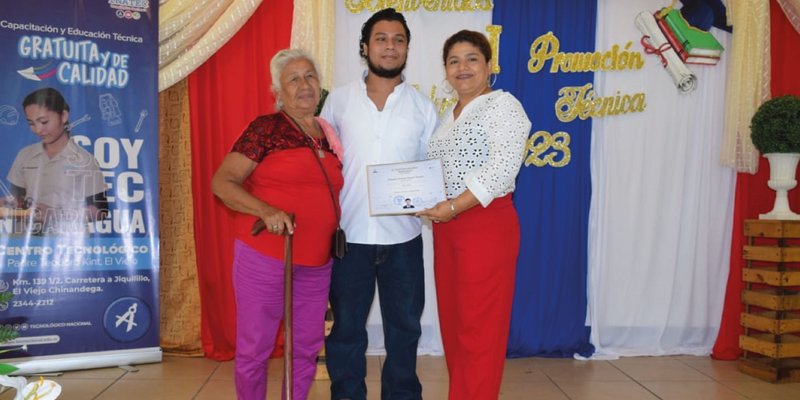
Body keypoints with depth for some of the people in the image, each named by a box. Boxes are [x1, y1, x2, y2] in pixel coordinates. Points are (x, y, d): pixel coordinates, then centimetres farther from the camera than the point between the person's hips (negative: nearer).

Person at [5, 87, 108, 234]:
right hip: (31, 237, 4)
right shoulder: (25, 155, 10)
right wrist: (10, 204, -2)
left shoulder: (84, 160, -3)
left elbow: (100, 210, -5)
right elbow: (16, 199, 19)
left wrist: (56, 214, -13)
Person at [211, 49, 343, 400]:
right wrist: (266, 211, -23)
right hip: (264, 258, -5)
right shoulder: (266, 128, -6)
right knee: (254, 348, 5)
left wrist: (336, 236, 9)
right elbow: (222, 182, -9)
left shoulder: (329, 134, 11)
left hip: (316, 264, 6)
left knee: (307, 348, 13)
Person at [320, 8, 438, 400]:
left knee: (404, 327, 13)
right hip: (348, 233, 0)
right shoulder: (338, 100, 2)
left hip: (403, 236, 1)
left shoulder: (422, 107, 4)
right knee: (346, 328, 12)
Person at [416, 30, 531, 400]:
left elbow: (503, 168, -19)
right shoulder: (448, 115, 17)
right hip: (446, 227, 8)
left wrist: (453, 206, -22)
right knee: (452, 322, 12)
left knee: (479, 328, -2)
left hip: (486, 225, -8)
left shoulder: (503, 105, -7)